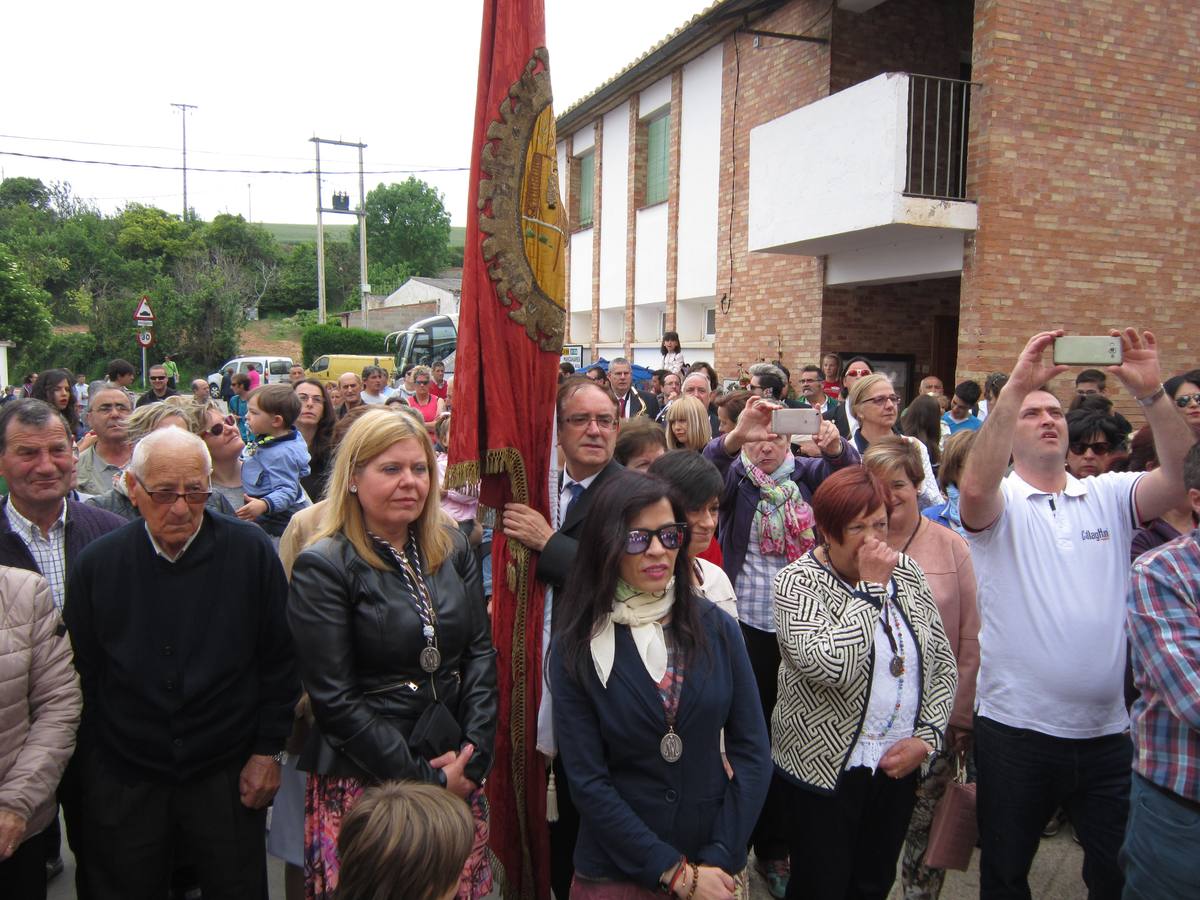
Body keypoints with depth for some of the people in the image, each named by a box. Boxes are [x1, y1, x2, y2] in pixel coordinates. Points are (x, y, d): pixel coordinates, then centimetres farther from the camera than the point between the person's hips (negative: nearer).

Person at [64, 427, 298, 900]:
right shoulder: (97, 563, -4)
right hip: (122, 783, 1)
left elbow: (281, 660, -3)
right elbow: (80, 675, 5)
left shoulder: (251, 551, -10)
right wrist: (88, 771, 6)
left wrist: (267, 750, -3)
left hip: (228, 776, -1)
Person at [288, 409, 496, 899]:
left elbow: (480, 651, 4)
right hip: (364, 780, -4)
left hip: (458, 772, 4)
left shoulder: (452, 548, 4)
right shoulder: (323, 568, -11)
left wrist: (472, 756, -6)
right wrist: (423, 778, -13)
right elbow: (334, 699, -13)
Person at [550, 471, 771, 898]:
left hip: (712, 866, 2)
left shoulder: (717, 627, -5)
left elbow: (752, 751, -3)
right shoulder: (575, 647, -12)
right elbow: (586, 781, -13)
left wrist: (720, 859, -9)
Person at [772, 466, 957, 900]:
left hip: (901, 763, 5)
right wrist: (871, 586, -25)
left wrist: (927, 737, -5)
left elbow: (942, 663, 6)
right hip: (825, 767, -5)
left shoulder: (906, 571, 2)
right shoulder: (798, 582, -15)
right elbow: (828, 667, -31)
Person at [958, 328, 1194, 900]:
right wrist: (1015, 386, -30)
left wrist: (1151, 392, -21)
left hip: (1108, 731, 2)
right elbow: (975, 485, -27)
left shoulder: (1109, 496, 6)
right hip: (1014, 729, -2)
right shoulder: (998, 503, -4)